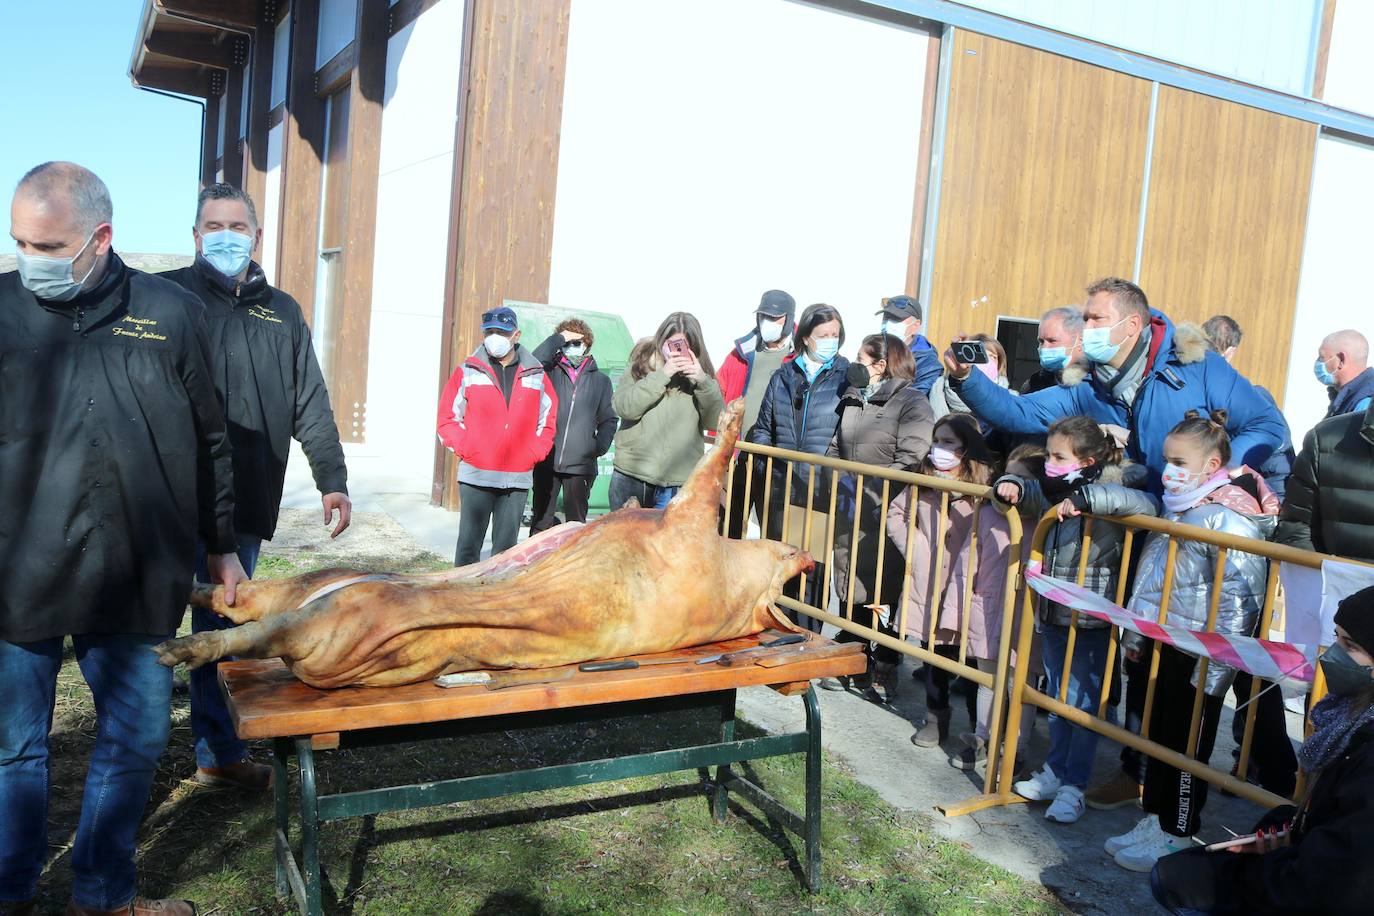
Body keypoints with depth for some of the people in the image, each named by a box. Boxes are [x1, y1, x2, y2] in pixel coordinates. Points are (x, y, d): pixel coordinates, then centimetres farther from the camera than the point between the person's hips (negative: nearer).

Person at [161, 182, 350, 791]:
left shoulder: (282, 313, 14)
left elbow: (310, 403, 13)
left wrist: (331, 479, 5)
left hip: (245, 508, 4)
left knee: (223, 631, 13)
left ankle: (218, 754, 24)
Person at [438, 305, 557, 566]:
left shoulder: (536, 375, 9)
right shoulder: (468, 371, 3)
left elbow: (549, 419, 14)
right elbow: (447, 417, 4)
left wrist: (534, 453, 2)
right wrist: (464, 449, -8)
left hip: (518, 479, 2)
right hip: (475, 474, -2)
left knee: (506, 545, 9)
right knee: (469, 543, 0)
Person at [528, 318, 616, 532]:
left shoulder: (600, 380, 12)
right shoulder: (552, 371, 7)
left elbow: (608, 420, 12)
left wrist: (600, 446, -4)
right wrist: (558, 338, -9)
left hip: (581, 465, 1)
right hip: (547, 461, -1)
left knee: (576, 523, 7)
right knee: (541, 522, 6)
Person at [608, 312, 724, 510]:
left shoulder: (700, 374, 6)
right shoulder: (642, 366, 3)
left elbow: (715, 421, -2)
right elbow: (624, 407, -12)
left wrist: (704, 382, -16)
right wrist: (662, 375, -17)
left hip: (677, 485, 0)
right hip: (630, 478, 0)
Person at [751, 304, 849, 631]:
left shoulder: (846, 377, 2)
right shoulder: (784, 377, 12)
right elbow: (762, 427, 18)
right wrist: (766, 463, 4)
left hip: (822, 490, -4)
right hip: (782, 488, 4)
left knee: (813, 567, -4)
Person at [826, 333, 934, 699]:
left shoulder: (912, 402, -8)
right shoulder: (853, 398, 15)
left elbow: (911, 461, -17)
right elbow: (836, 447, 23)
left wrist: (870, 490, -20)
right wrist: (836, 482, 7)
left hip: (885, 516, -7)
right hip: (848, 514, 7)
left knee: (888, 589, 2)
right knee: (850, 588, 14)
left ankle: (885, 668, 17)